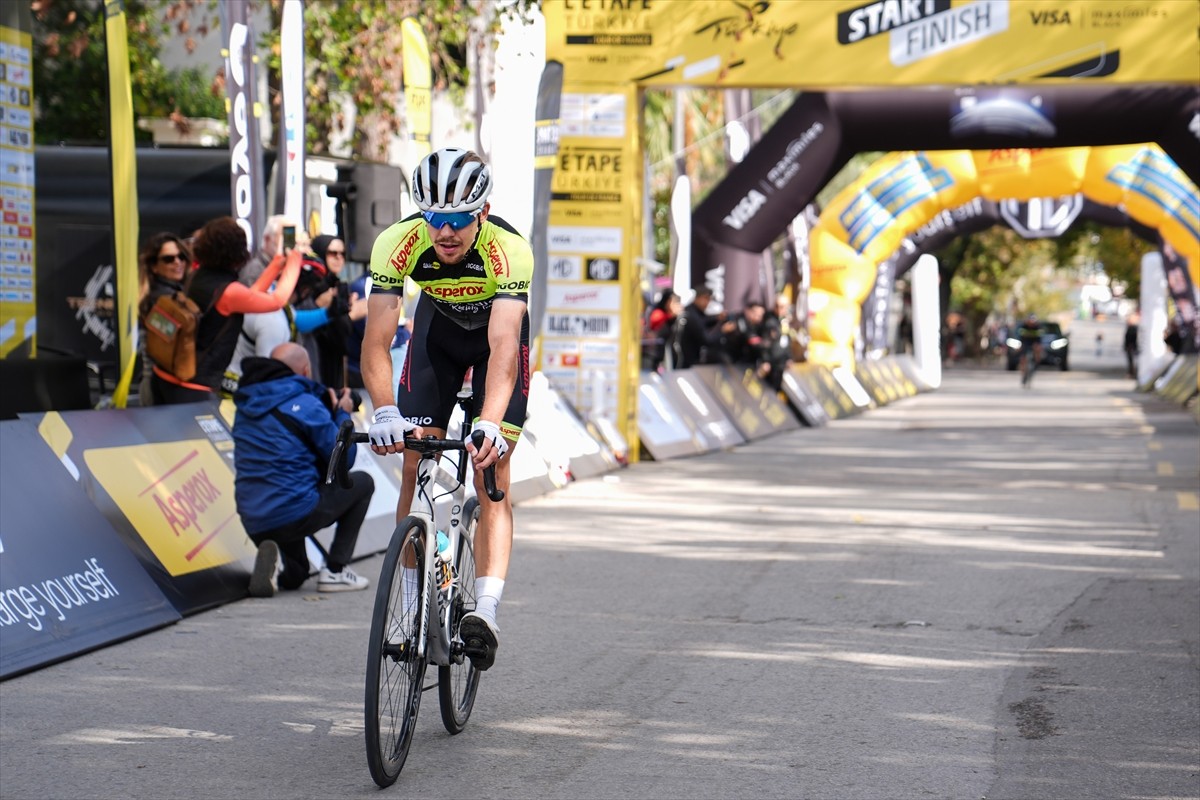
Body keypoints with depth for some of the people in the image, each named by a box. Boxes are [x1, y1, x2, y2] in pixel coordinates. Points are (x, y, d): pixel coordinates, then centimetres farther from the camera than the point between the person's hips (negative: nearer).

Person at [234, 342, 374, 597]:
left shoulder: (246, 404, 11)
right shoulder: (305, 404, -10)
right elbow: (343, 459, -6)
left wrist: (331, 412, 23)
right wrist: (343, 415, 10)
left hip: (253, 524, 7)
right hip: (295, 513, -7)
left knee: (296, 576, 32)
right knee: (362, 482, 17)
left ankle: (276, 563, -5)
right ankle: (335, 571, 10)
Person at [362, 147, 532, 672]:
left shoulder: (510, 250, -37)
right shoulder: (398, 244, -31)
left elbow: (503, 345, -46)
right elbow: (376, 341, -35)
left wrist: (490, 423, -60)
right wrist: (385, 413, -51)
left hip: (498, 330, -2)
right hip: (438, 326, 2)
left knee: (492, 475, -14)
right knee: (416, 469, -6)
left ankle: (486, 610, -21)